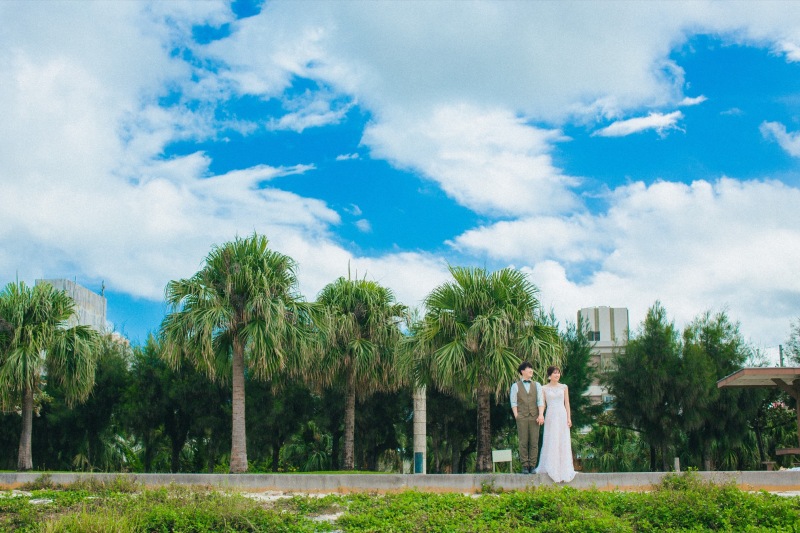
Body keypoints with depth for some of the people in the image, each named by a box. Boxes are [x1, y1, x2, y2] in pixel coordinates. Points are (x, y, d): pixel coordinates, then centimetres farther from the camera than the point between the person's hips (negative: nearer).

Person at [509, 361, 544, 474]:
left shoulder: (537, 385, 15)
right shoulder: (515, 386, 8)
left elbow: (540, 401, 6)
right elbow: (513, 403, 5)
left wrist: (541, 415, -7)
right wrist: (516, 416, -6)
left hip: (535, 418, 2)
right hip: (522, 418, -2)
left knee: (534, 442, -1)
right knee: (523, 442, -2)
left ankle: (532, 466, 3)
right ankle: (525, 466, 2)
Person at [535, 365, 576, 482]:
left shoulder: (564, 387, 8)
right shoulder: (544, 388, 4)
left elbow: (567, 403, 8)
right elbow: (543, 404, 4)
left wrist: (569, 418, 0)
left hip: (562, 416, 1)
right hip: (550, 416, -1)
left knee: (563, 443, 1)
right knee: (551, 443, -1)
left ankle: (563, 468, 9)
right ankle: (551, 468, 6)